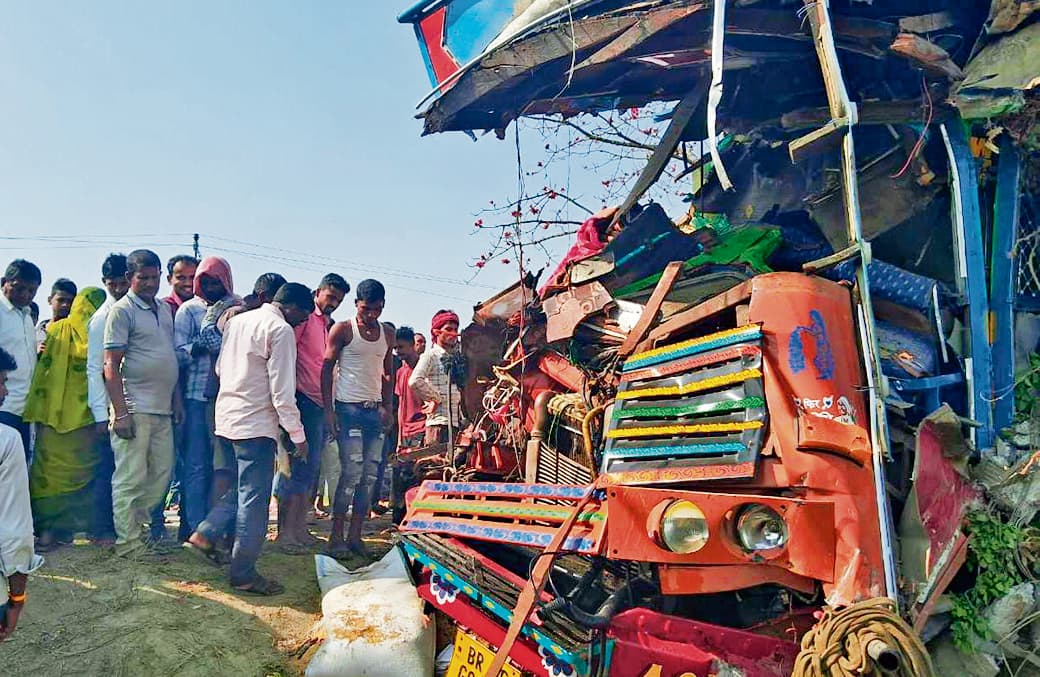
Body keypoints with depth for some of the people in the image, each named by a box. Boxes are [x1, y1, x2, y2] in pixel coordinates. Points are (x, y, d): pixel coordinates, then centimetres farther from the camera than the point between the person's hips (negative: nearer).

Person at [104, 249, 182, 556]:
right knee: (131, 479, 0)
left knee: (162, 474, 12)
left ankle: (135, 526, 26)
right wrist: (120, 412, -16)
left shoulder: (165, 309, 15)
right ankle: (128, 541, 11)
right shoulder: (122, 310, -6)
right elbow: (111, 365, -11)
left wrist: (176, 400, 15)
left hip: (163, 409, 7)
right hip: (134, 409, -7)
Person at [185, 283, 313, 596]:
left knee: (243, 487, 23)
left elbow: (220, 367, 17)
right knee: (254, 498, -1)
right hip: (257, 422, -9)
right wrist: (297, 434, -12)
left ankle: (205, 535, 19)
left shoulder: (237, 320, 12)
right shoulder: (281, 329, -14)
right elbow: (282, 390, -17)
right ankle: (243, 574, 7)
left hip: (228, 416, 9)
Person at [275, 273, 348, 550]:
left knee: (310, 467, 10)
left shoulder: (331, 326, 20)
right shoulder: (304, 317, -3)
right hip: (304, 399, -8)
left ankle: (299, 527, 17)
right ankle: (285, 531, -1)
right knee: (298, 464, -8)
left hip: (321, 404, 8)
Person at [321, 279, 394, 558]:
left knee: (370, 474, 3)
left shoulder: (387, 335, 13)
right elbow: (327, 369, -3)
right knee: (352, 471, -10)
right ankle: (336, 536, 1)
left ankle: (355, 535, 10)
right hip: (348, 408, -5)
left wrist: (387, 407, 7)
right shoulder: (342, 330, -2)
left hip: (375, 410, 5)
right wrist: (328, 409, -10)